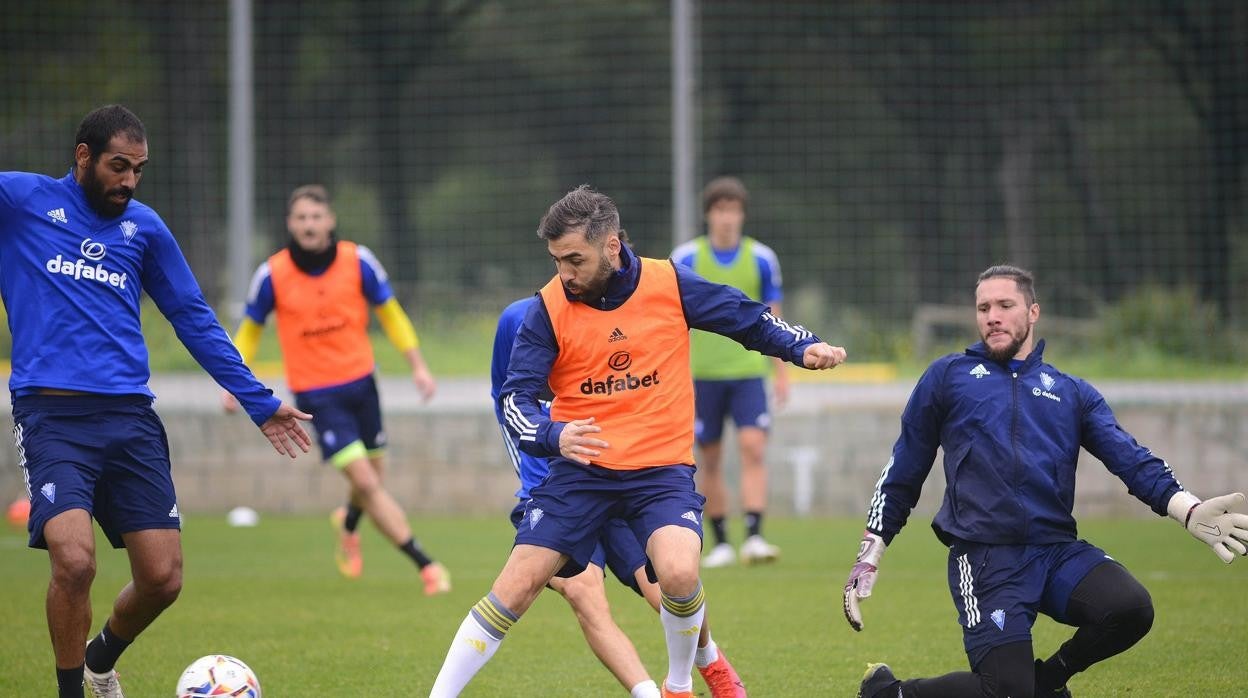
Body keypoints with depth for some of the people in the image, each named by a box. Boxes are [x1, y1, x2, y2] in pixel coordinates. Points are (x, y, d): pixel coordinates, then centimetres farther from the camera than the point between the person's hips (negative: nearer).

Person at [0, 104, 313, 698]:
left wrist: (259, 402, 21)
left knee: (162, 578, -2)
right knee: (74, 561, -23)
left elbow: (195, 320, 22)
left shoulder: (143, 227, 16)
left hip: (130, 419, 4)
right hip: (52, 413, -4)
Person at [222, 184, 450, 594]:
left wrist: (418, 367, 0)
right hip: (315, 393, -3)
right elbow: (250, 329, 4)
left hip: (361, 382, 3)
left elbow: (390, 314, 4)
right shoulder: (272, 275, -12)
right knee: (364, 480, -13)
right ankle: (425, 564, -9)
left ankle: (348, 524, 49)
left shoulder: (358, 261, -8)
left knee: (374, 472, 13)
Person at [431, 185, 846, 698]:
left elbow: (747, 318, 9)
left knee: (678, 573, -26)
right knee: (515, 587, -7)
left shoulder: (670, 285, -4)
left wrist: (803, 347, -6)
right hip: (581, 469, 1)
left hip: (661, 468, -1)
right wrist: (553, 435, -28)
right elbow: (515, 398, -7)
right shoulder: (549, 308, -6)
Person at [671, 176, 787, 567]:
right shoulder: (686, 258, -1)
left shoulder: (761, 259, 2)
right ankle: (721, 543, 16)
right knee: (710, 460, 5)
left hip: (749, 374, 0)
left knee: (753, 449, -16)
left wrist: (782, 374, 6)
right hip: (703, 376, 0)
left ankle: (754, 538, -21)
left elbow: (773, 319, 9)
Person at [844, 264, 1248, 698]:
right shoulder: (948, 377, 14)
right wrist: (870, 554, 12)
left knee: (1131, 609, -27)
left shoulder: (1072, 393, 19)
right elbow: (903, 471, 17)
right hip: (984, 560, -3)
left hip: (1058, 552, 3)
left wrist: (1188, 510, -11)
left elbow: (1130, 458, 6)